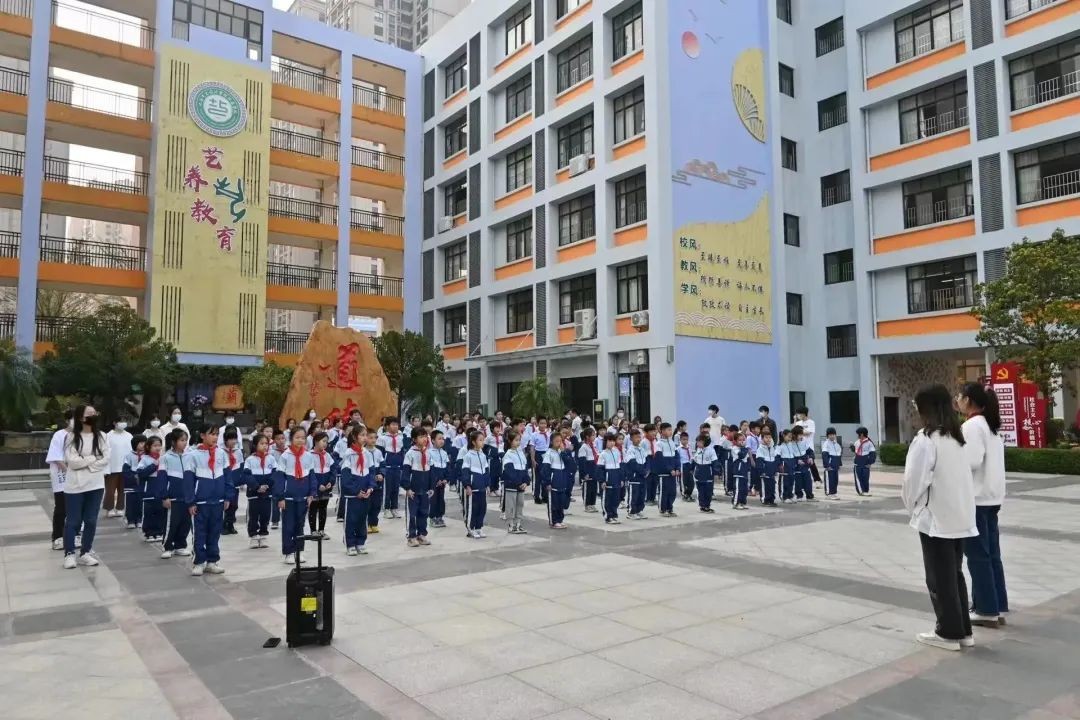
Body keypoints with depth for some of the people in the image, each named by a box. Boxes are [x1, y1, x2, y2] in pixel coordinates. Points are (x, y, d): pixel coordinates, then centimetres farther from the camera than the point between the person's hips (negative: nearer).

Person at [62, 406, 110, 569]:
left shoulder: (101, 436, 4)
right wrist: (94, 458, -10)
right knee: (73, 521, 4)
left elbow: (105, 459, -5)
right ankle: (69, 554, 14)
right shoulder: (72, 437, -5)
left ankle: (85, 553, 18)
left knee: (91, 521, 8)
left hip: (95, 485, 3)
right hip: (75, 485, -3)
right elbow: (72, 461, -14)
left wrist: (84, 462, -13)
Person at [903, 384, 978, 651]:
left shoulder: (926, 439, -17)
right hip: (959, 516, 8)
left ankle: (949, 633, 13)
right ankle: (963, 630, 25)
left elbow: (915, 480, -17)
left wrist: (912, 505, 2)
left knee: (940, 578, 4)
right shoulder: (956, 438, 7)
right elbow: (961, 477, 11)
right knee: (954, 573, 17)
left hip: (935, 518, -8)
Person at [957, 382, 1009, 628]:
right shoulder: (989, 425, 13)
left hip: (975, 498, -9)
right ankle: (996, 608, 18)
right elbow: (988, 460, 16)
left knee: (978, 556, 0)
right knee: (991, 554, 12)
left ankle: (987, 611, 6)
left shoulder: (972, 426, -15)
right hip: (991, 496, 9)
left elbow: (971, 461, -22)